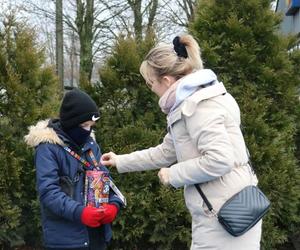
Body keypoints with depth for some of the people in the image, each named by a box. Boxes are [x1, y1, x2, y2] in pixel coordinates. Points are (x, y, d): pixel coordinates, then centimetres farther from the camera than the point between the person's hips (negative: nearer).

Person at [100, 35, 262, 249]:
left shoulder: (199, 104, -16)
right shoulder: (189, 103, 17)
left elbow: (219, 160, -26)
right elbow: (166, 152, 25)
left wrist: (173, 175, -12)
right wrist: (120, 161, 28)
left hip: (225, 215, -10)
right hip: (220, 212, 10)